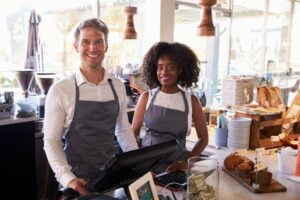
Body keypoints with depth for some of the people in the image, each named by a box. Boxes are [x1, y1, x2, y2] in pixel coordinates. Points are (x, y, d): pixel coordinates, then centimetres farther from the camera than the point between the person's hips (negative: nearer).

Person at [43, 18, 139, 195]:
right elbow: (51, 140, -9)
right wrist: (67, 178, -19)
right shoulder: (60, 90, -12)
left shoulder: (118, 87, 0)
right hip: (77, 181, -3)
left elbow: (124, 131, 8)